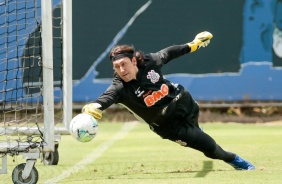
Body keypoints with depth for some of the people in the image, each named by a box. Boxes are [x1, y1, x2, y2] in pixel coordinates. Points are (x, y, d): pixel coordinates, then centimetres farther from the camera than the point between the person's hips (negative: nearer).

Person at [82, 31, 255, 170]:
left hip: (184, 104, 3)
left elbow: (167, 53, 1)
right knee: (210, 147, -5)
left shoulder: (150, 62, -19)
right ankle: (233, 159, 26)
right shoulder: (120, 88, -30)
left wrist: (192, 45, 13)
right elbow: (105, 99, -50)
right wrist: (91, 108, -72)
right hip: (168, 124, -3)